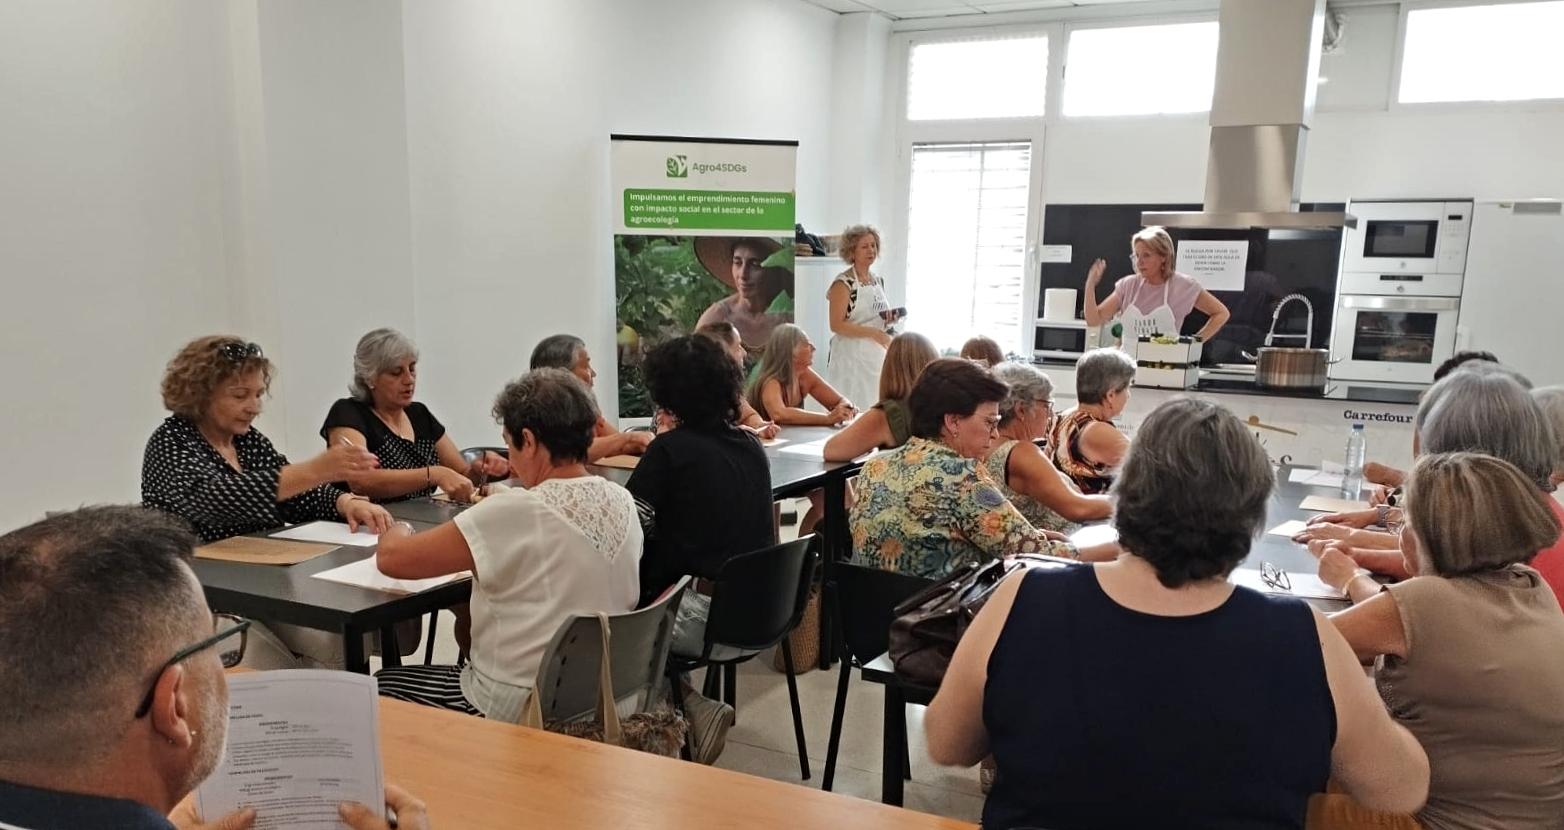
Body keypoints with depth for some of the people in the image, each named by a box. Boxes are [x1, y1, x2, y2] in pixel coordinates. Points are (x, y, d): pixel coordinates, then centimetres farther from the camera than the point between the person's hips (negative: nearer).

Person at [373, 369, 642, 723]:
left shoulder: (516, 512, -24)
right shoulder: (624, 503, -4)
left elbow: (391, 557, -17)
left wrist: (398, 529, 4)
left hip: (516, 711, -7)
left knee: (381, 686, 17)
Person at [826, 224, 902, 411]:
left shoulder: (878, 281, 12)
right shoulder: (843, 283, -10)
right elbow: (836, 325, -18)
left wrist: (889, 320, 2)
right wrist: (874, 333, -23)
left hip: (877, 356, 7)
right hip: (851, 355, -7)